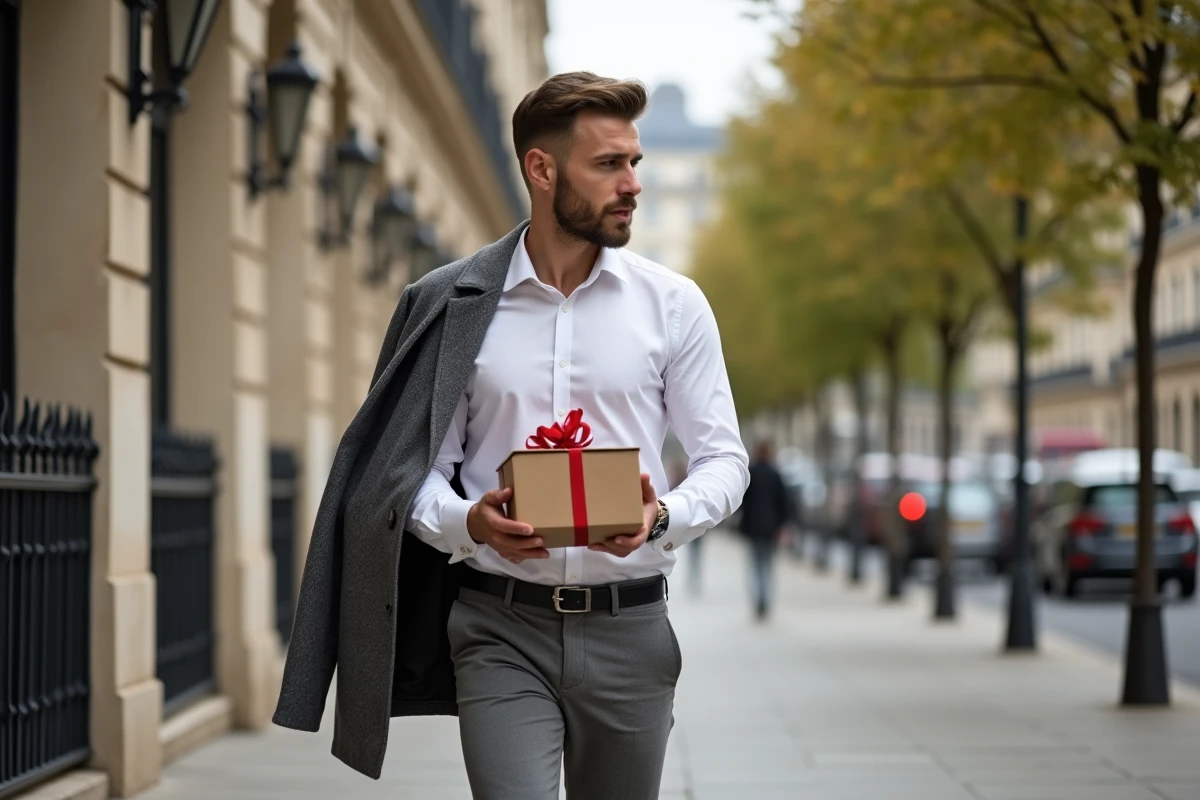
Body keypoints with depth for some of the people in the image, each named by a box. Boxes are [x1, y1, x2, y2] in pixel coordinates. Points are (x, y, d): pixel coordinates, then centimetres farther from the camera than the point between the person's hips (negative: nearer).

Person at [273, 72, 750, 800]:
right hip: (501, 628, -1)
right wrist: (467, 523, -17)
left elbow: (723, 457, 4)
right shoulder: (454, 305, 2)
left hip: (628, 627, 2)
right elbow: (415, 467, 5)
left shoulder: (673, 304, 3)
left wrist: (663, 516, -17)